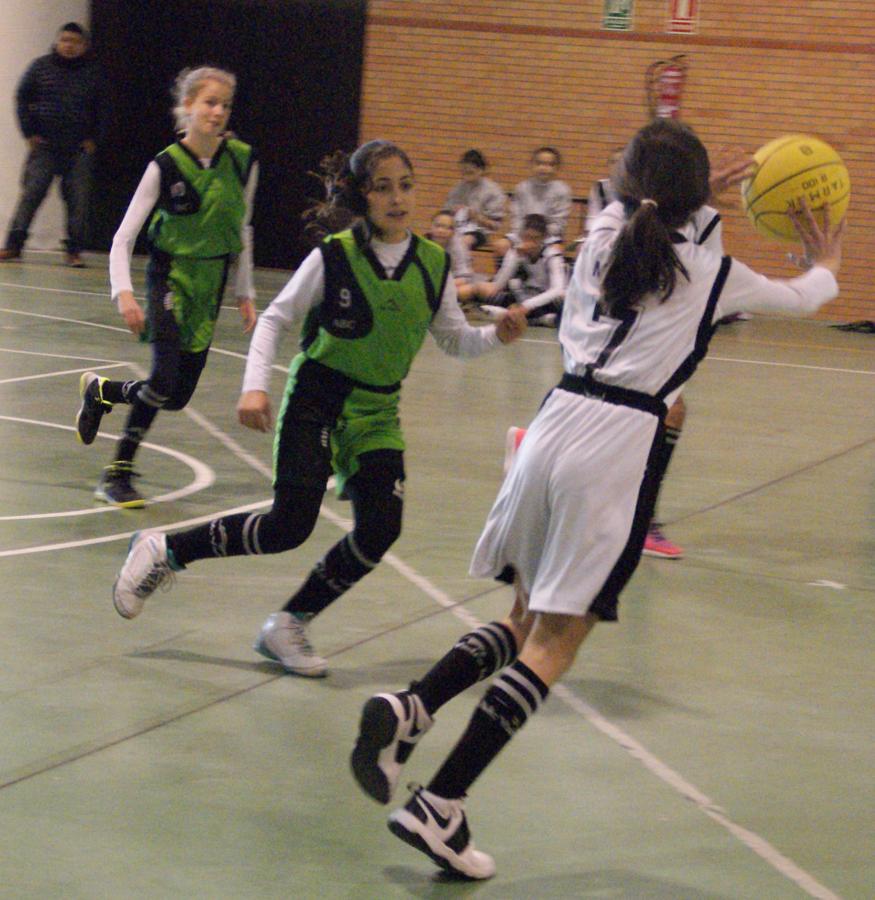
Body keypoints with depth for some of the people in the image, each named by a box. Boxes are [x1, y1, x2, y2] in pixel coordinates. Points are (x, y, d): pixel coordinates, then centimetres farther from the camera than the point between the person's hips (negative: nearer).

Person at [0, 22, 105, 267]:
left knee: (78, 200, -2)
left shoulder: (92, 73, 6)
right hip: (45, 145, -1)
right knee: (32, 192, -8)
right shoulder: (41, 67, 3)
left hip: (79, 148, 1)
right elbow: (22, 98, 5)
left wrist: (93, 139, 3)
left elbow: (101, 110, 12)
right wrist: (29, 132, -1)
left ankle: (74, 251, 4)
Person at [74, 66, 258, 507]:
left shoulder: (243, 160, -2)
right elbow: (123, 239, -13)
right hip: (170, 277, -5)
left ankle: (99, 390, 32)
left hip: (212, 283, 5)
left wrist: (245, 294, 12)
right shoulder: (165, 166, -13)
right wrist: (123, 293, -27)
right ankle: (119, 473, 5)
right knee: (164, 384, -19)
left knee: (178, 396, 6)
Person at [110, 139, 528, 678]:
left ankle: (288, 627, 6)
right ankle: (163, 551, 8)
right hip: (316, 400, -4)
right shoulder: (334, 256, -12)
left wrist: (497, 335, -11)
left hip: (377, 412, 4)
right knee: (290, 526, -13)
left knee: (381, 527, -11)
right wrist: (255, 385, -16)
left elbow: (454, 340, 8)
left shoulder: (434, 265, -1)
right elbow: (276, 319, -5)